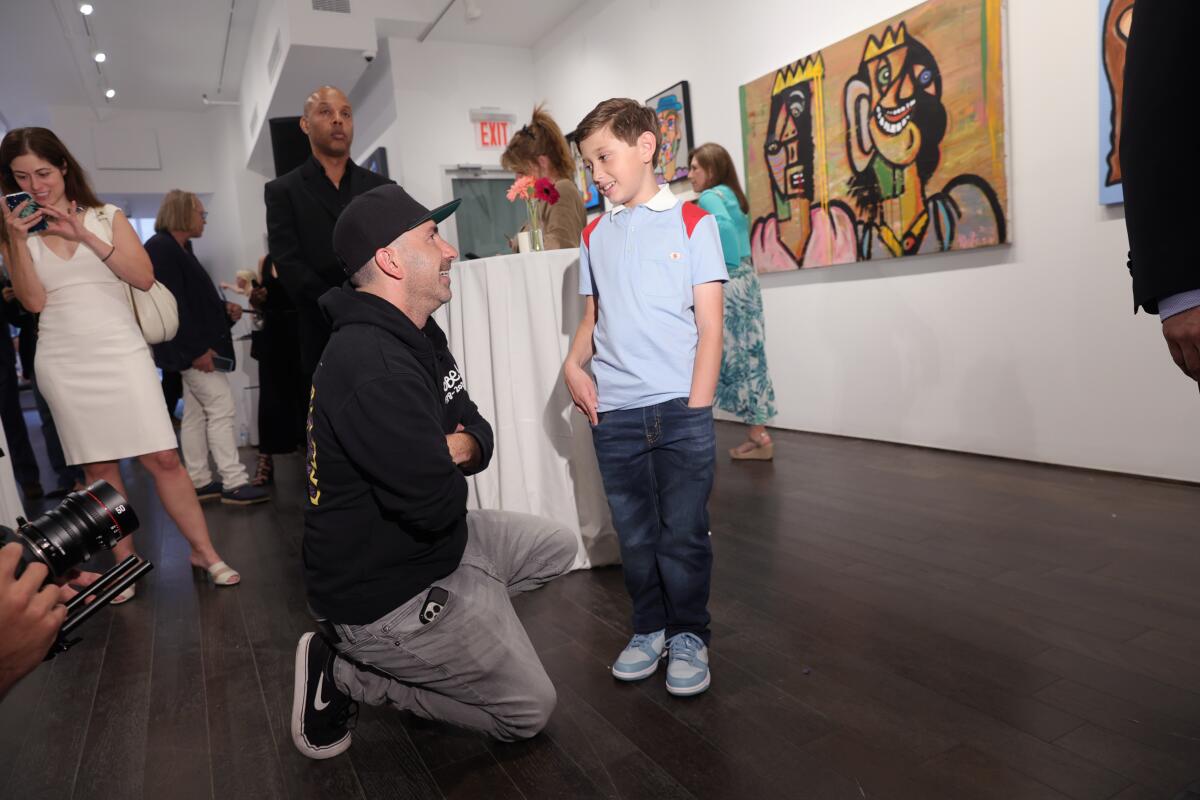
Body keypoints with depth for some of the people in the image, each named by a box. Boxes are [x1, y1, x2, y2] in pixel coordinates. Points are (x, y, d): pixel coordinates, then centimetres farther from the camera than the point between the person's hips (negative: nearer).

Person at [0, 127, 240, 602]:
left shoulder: (106, 216, 5)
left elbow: (144, 277, -8)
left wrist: (85, 236, -13)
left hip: (121, 353, -2)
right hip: (64, 364, 2)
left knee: (163, 458, -5)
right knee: (98, 467, 5)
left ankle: (204, 552, 4)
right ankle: (125, 562, 16)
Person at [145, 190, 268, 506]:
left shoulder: (178, 249, 18)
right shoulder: (161, 248, -13)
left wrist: (224, 309, 6)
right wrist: (195, 349, -23)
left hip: (196, 348, 10)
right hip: (192, 350, -10)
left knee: (195, 414, 12)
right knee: (222, 408, -10)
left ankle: (199, 481, 19)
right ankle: (234, 483, -8)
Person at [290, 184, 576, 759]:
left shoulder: (415, 337, 4)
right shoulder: (373, 367, -29)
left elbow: (474, 427, 8)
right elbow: (436, 502, -31)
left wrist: (462, 446, -16)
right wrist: (449, 467, -8)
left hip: (422, 545, 9)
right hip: (386, 593, -9)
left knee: (557, 547, 18)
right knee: (530, 710, 2)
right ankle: (344, 674, 5)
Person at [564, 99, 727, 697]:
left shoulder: (692, 223, 1)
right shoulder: (594, 235, 14)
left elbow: (709, 326, -2)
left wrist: (695, 411, -9)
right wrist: (574, 363, -1)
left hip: (680, 408, -3)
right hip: (612, 413, 4)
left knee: (683, 532, 2)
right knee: (635, 534, 11)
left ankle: (689, 636, 21)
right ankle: (649, 628, 29)